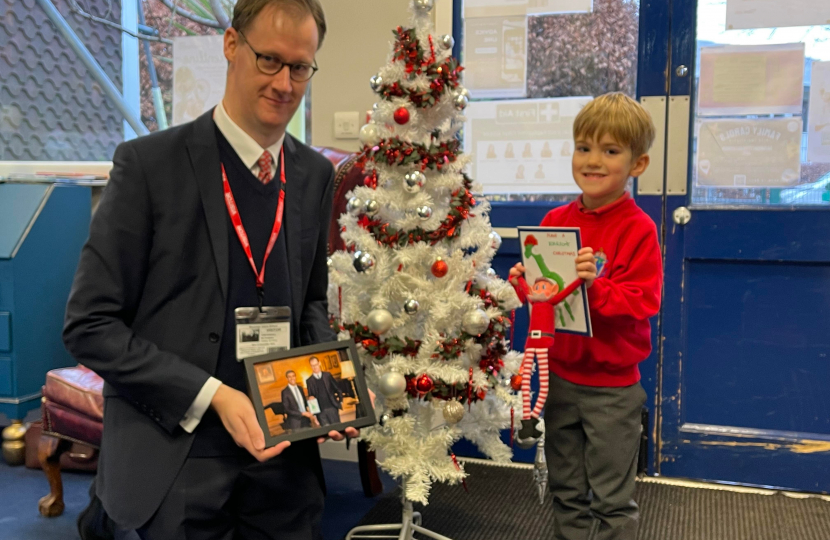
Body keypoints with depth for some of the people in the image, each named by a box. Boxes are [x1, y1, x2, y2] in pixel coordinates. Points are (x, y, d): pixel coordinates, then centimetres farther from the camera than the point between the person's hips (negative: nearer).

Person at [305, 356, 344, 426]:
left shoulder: (327, 375, 8)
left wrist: (340, 400, 0)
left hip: (332, 407, 0)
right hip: (320, 411, 0)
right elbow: (310, 396, 10)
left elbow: (337, 389, 9)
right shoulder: (309, 381, 7)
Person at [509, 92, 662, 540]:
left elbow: (643, 303, -19)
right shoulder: (555, 221, 2)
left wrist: (596, 286, -33)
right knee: (566, 491, 20)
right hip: (559, 376, 5)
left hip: (612, 387, -5)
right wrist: (523, 282, -8)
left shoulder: (638, 230, -14)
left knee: (611, 499, 9)